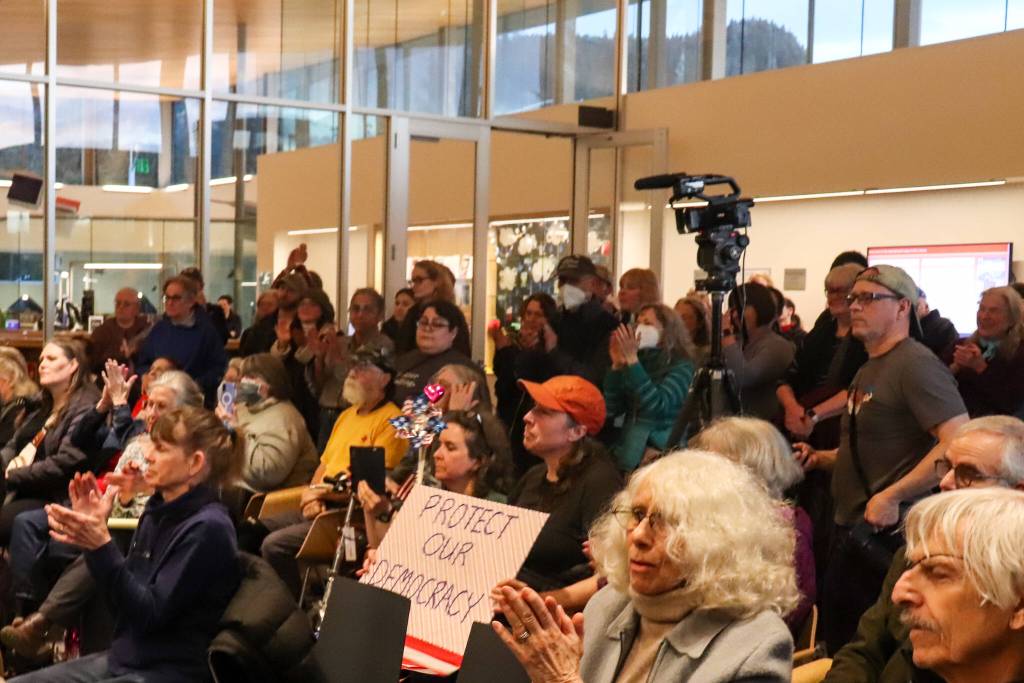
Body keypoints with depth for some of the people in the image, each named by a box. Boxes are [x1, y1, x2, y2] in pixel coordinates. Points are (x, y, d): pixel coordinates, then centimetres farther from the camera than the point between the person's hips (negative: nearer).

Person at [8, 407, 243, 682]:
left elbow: (149, 614, -20)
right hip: (123, 658, 8)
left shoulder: (208, 528, -17)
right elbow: (125, 595, 11)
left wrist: (102, 546, -26)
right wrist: (91, 536, 0)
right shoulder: (157, 511, 8)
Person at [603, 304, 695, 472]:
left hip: (662, 452, -4)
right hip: (626, 451, 4)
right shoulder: (639, 361, 11)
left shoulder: (681, 366, -2)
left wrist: (632, 360, -19)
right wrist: (617, 365, -3)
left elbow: (657, 406, -19)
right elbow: (612, 411, 6)